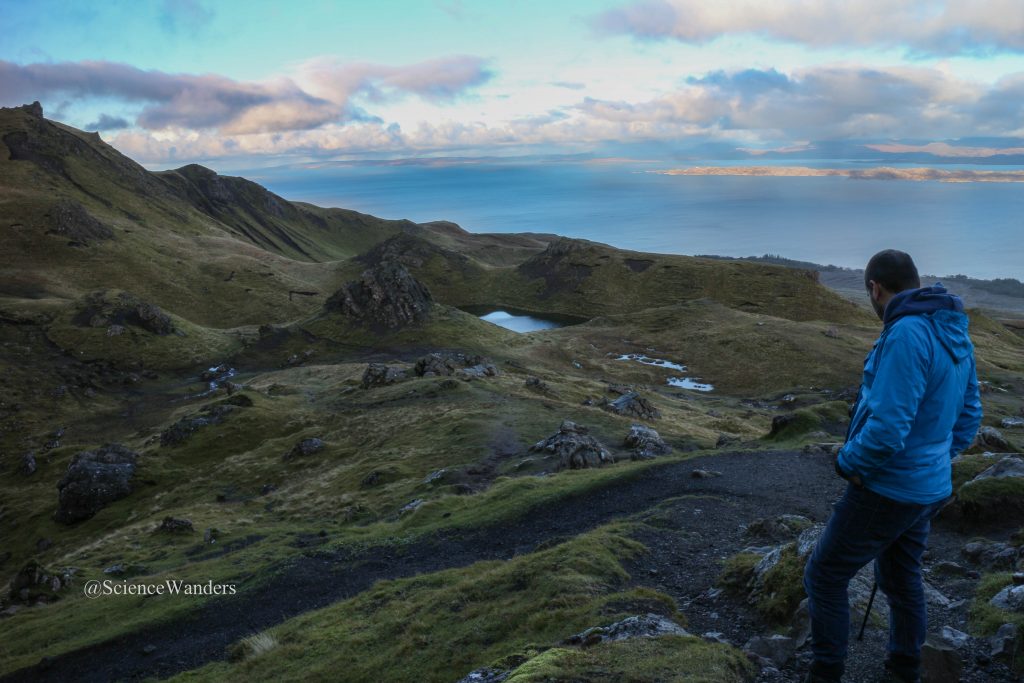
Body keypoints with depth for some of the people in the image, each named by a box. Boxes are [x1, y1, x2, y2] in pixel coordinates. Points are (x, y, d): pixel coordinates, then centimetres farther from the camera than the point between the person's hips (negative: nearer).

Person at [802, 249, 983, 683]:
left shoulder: (906, 336, -27)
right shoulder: (956, 334, 3)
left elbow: (886, 430, -31)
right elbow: (968, 417, 11)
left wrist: (848, 463, -13)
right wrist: (932, 463, 13)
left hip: (886, 490, -9)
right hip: (928, 487, 9)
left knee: (824, 576, 6)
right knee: (901, 578, 23)